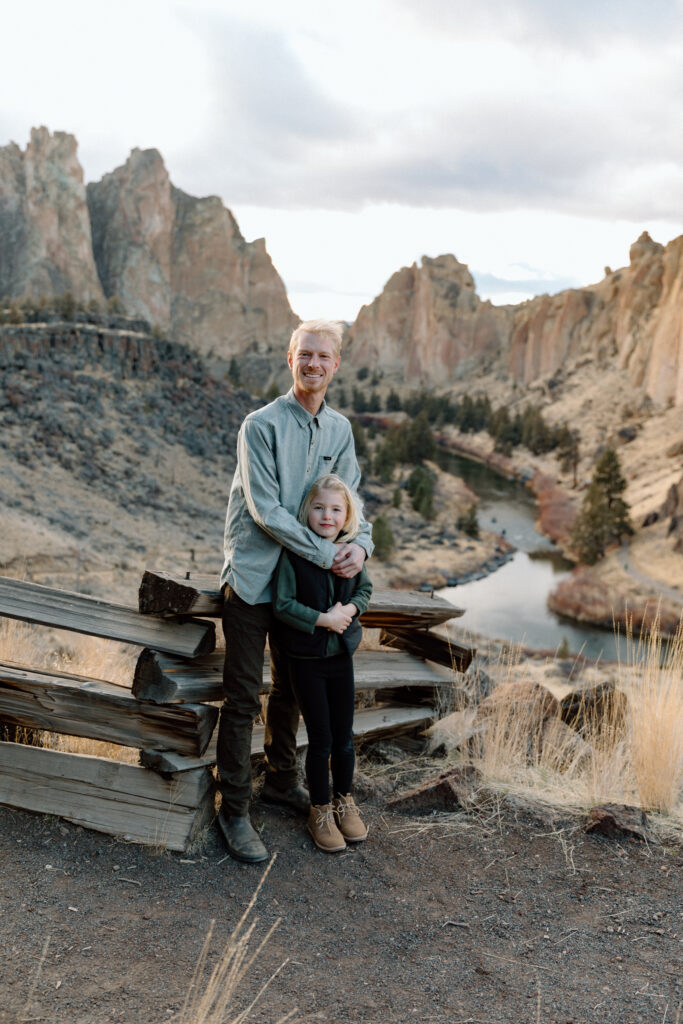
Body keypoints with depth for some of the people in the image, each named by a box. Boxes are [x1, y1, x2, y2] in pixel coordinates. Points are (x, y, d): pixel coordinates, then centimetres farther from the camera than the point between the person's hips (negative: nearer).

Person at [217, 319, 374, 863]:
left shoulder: (340, 429, 5)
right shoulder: (261, 425, -14)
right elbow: (266, 511, -19)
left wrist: (360, 542, -14)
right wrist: (327, 553, -20)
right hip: (253, 577, -6)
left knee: (291, 686, 19)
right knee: (243, 696, 0)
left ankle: (282, 781, 38)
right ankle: (234, 808, 13)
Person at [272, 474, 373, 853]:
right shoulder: (294, 553, -14)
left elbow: (365, 589, 10)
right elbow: (283, 604, -16)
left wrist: (349, 609, -10)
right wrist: (322, 619, -21)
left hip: (341, 654, 4)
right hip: (306, 658, -3)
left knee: (344, 737, 12)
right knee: (321, 739, 4)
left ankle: (344, 801, 34)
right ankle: (320, 810, 24)